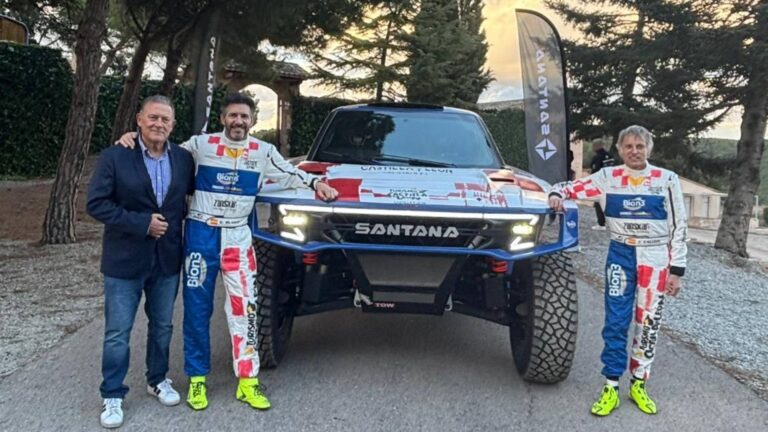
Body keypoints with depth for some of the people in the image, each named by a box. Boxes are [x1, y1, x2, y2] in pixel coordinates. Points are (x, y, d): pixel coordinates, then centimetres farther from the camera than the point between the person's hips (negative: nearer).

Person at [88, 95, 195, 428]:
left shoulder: (183, 159, 1)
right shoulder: (114, 157, -9)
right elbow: (96, 204, -13)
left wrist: (176, 220, 1)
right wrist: (142, 223, -19)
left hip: (167, 260, 4)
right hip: (125, 260, -3)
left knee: (162, 326, 17)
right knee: (117, 333, 4)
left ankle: (157, 380, 36)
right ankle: (112, 396, 20)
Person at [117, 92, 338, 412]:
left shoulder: (263, 151, 4)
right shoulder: (201, 144, -1)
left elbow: (289, 174, 16)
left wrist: (315, 183, 2)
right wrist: (132, 140, -7)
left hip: (237, 237, 1)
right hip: (200, 233, -1)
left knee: (245, 307, -1)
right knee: (197, 308, 5)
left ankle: (247, 381, 9)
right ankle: (197, 379, 19)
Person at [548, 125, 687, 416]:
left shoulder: (667, 180, -1)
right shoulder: (608, 177, 0)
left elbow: (679, 226, 1)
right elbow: (572, 187, 5)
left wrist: (677, 269, -2)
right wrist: (557, 194, -20)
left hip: (655, 258, 0)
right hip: (621, 255, 0)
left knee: (648, 322, 7)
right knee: (616, 322, 0)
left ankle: (638, 385, 22)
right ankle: (611, 387, 8)